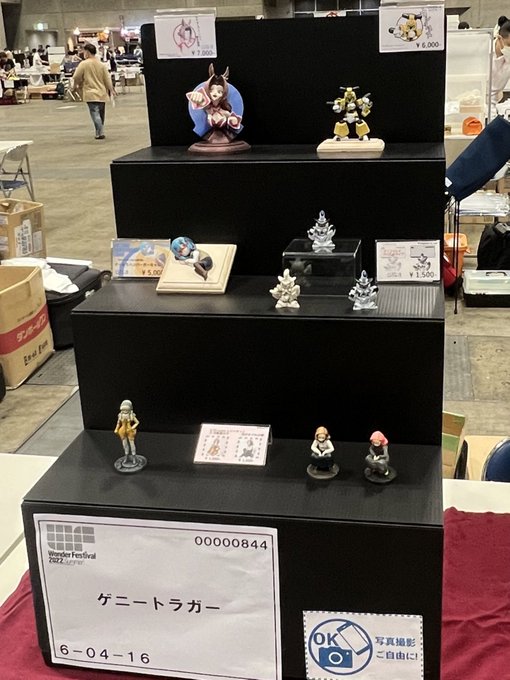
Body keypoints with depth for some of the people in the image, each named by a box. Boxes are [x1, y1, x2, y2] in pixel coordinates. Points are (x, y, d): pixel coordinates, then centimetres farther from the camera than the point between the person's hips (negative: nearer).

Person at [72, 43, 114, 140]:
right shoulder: (101, 64, 5)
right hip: (102, 94, 5)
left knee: (95, 114, -8)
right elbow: (107, 79, 7)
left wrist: (76, 86, 13)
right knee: (101, 114, 15)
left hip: (91, 94, -5)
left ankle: (100, 133, -18)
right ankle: (101, 133, 21)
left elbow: (76, 77, -7)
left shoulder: (84, 64, -8)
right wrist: (111, 90, 18)